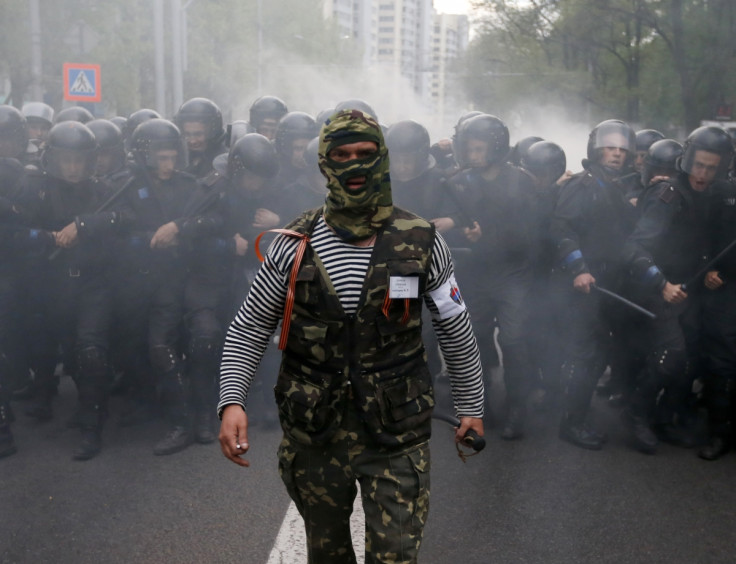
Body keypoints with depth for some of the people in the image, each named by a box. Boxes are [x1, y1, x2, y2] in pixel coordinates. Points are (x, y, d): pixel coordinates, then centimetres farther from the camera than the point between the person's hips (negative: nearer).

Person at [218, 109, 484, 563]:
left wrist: (472, 406, 11)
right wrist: (232, 401, -10)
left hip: (396, 431, -1)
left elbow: (457, 329, 6)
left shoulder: (421, 242, -4)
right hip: (313, 433, 2)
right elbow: (249, 329, 2)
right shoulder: (295, 244, -3)